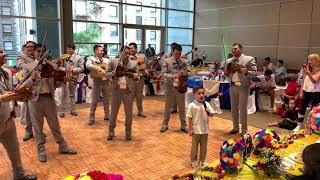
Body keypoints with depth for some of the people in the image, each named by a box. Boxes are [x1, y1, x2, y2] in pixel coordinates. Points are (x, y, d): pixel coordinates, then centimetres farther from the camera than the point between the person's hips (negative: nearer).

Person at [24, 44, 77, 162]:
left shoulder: (50, 66, 6)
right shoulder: (28, 67, 1)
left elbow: (55, 84, 5)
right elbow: (24, 85, -5)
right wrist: (32, 78, -23)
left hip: (50, 98, 2)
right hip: (35, 99, -1)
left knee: (55, 124, 12)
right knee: (38, 126, 9)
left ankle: (63, 146, 24)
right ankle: (41, 150, 24)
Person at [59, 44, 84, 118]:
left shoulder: (78, 57, 1)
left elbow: (81, 68, -5)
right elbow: (59, 67, 1)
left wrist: (73, 69, -18)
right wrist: (64, 69, -18)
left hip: (74, 77, 1)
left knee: (72, 94, 12)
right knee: (63, 94, 0)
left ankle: (72, 110, 21)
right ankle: (62, 111, 7)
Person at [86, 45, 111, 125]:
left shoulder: (107, 60, 12)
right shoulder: (91, 58, -2)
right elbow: (88, 65, -24)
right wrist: (99, 69, -31)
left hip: (106, 81, 5)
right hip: (97, 81, -4)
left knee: (107, 100, 13)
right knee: (95, 100, 0)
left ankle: (107, 115, 27)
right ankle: (92, 118, 11)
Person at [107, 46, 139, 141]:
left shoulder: (134, 64, 5)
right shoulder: (113, 62, 3)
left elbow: (137, 77, 8)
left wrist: (135, 76, -15)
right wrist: (112, 73, -14)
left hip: (129, 90, 1)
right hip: (116, 90, 0)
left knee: (129, 112, 7)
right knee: (114, 111, 8)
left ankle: (128, 132, 21)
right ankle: (111, 131, 23)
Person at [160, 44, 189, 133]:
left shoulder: (185, 62, 3)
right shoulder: (166, 61, -2)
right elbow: (163, 73, -11)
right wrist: (172, 76, -26)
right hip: (170, 86, -1)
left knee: (182, 107, 10)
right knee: (168, 107, 11)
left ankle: (183, 125, 23)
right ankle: (165, 124, 25)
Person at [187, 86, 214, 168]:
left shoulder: (207, 104, -3)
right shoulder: (192, 106, -13)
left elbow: (212, 115, 1)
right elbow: (189, 118, -10)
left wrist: (209, 112, -21)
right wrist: (190, 129, -10)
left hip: (205, 129, 4)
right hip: (196, 130, -4)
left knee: (204, 146, 16)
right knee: (195, 146, 11)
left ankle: (202, 160, 33)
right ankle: (193, 161, 27)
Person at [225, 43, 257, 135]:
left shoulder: (249, 59, -4)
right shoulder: (229, 61, 10)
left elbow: (254, 73, -8)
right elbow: (226, 74, 15)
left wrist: (245, 72, -24)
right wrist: (226, 72, -7)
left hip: (243, 86, -5)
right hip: (233, 86, 5)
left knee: (242, 109, -1)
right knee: (233, 108, 11)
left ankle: (244, 129, 13)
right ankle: (235, 127, 24)